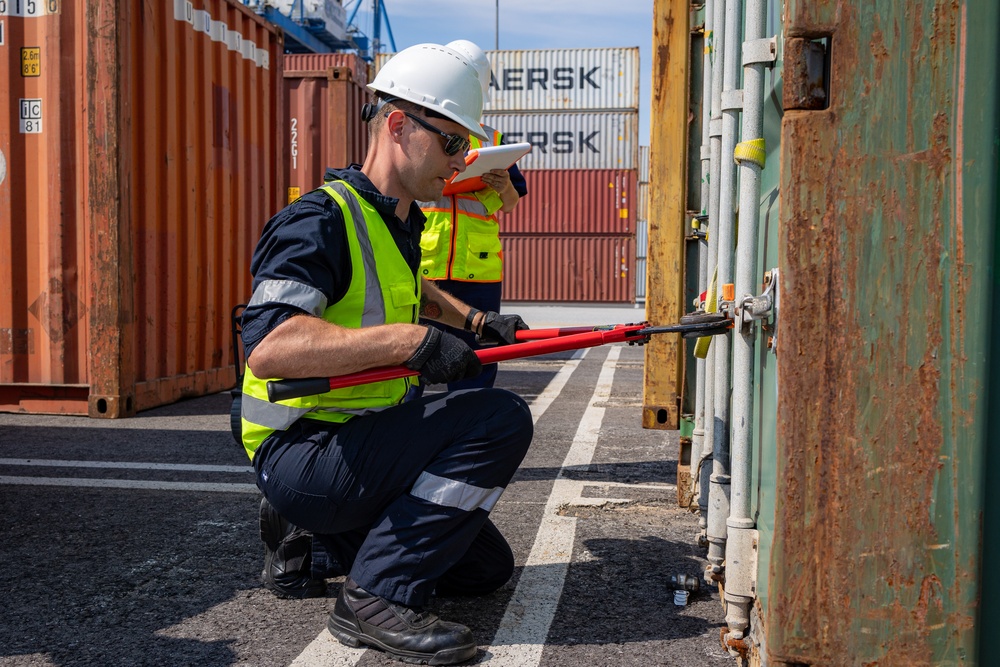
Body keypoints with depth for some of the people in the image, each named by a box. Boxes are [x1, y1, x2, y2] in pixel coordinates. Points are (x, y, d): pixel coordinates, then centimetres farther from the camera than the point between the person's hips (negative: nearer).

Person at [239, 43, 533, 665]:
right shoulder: (321, 221, -18)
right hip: (300, 454, -9)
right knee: (502, 419, -23)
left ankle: (310, 532, 21)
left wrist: (475, 319, 24)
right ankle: (377, 597, -16)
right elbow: (268, 348, -35)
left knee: (487, 567, 15)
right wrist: (410, 339, -37)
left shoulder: (401, 221, 12)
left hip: (360, 444, 10)